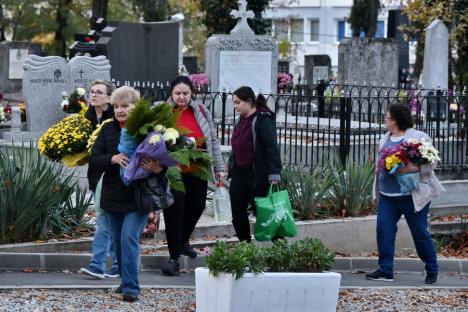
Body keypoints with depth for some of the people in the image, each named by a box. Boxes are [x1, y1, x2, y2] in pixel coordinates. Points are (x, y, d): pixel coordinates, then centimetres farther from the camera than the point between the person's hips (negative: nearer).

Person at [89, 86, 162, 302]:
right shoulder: (108, 130, 4)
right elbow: (93, 161, -1)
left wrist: (157, 168, -28)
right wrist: (112, 159, -21)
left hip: (138, 197, -5)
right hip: (113, 196, 5)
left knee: (129, 238, -15)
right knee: (118, 241, 14)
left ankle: (131, 287, -11)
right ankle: (126, 280, 30)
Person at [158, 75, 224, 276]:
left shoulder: (201, 112, 7)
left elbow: (213, 141, 13)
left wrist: (218, 167, 13)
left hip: (198, 173, 4)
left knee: (196, 208, 16)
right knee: (174, 212, -6)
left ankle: (183, 242, 42)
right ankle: (174, 258, -1)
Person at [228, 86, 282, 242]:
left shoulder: (263, 120, -13)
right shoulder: (240, 121, 13)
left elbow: (272, 148, -18)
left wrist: (274, 175, -24)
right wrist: (231, 169, 16)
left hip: (257, 176, -8)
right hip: (239, 174, 8)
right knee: (238, 213, 7)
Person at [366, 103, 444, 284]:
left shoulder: (418, 138, -8)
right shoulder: (385, 139, 14)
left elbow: (429, 164, -12)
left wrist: (414, 168, -28)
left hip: (412, 196, -6)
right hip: (387, 196, 6)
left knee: (420, 234, 1)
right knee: (384, 230, -3)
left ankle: (432, 271, 16)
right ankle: (385, 271, 3)